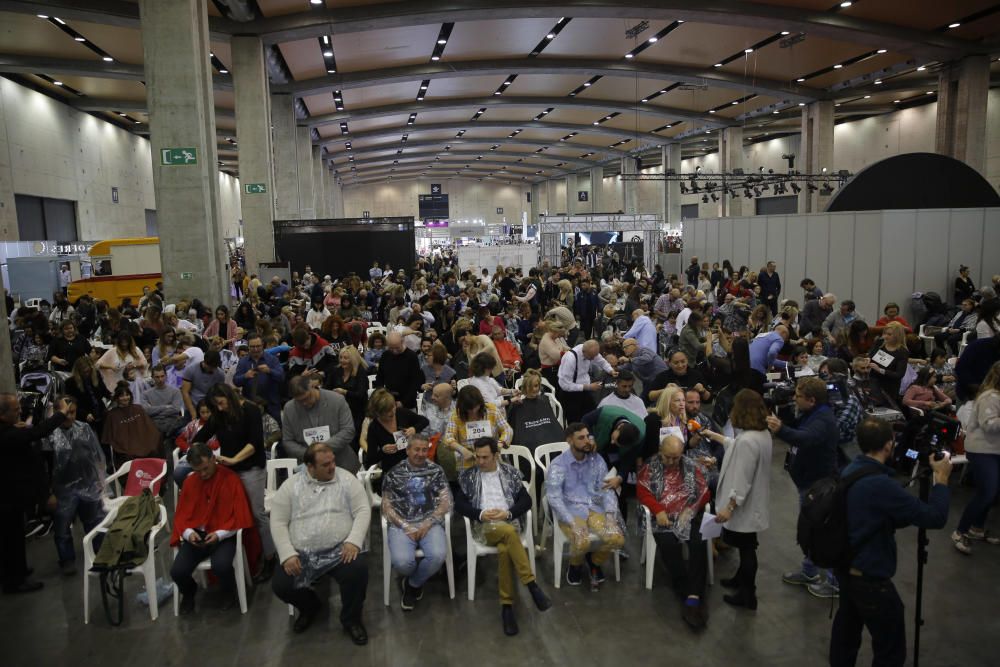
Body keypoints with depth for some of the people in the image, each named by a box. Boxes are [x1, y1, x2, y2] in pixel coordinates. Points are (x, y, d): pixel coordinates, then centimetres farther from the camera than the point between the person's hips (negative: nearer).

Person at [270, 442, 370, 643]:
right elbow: (278, 522, 2)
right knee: (280, 585, -18)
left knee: (358, 570, -29)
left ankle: (351, 619, 1)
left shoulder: (347, 479, 1)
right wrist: (288, 554, -11)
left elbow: (363, 510, -3)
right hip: (302, 553, 2)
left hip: (340, 549, -1)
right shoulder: (290, 486, 3)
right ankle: (309, 607, 19)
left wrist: (353, 540, -19)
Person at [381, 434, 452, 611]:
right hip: (401, 525, -1)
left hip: (430, 524, 1)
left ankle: (412, 584, 3)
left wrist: (427, 524, -10)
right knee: (402, 561, -30)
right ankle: (416, 582, 10)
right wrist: (406, 527, -8)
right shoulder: (394, 473, 9)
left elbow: (445, 502, 5)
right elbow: (386, 506, 5)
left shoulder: (436, 470, 10)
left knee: (438, 555, -30)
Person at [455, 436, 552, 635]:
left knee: (504, 550, -34)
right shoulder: (468, 476, 11)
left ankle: (507, 606, -26)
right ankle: (532, 585, -35)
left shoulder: (511, 473, 12)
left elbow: (526, 500, 7)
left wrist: (507, 513, -11)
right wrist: (481, 514, -13)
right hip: (485, 526, -1)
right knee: (508, 532, -36)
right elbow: (459, 504, 4)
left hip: (509, 522, 1)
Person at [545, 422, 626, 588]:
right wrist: (572, 522, -24)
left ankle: (595, 562, 13)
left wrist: (610, 513, -14)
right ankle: (575, 566, 7)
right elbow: (554, 497, -14)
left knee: (617, 538, -21)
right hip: (569, 510, -4)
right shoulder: (558, 464, -6)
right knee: (582, 542, -32)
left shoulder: (597, 460, 7)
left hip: (594, 508, 4)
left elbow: (606, 489, 4)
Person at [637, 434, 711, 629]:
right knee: (668, 544, -30)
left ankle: (692, 598, -30)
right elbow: (642, 491, 0)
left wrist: (690, 510, -9)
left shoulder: (693, 467, 11)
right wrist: (658, 511, -15)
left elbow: (704, 493, 8)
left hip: (690, 515, 1)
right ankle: (690, 593, -15)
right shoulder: (650, 467, 7)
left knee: (698, 544, -28)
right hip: (663, 517, -1)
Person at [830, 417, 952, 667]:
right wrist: (941, 478, -9)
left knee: (847, 627, 22)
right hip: (870, 578, -9)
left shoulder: (850, 471, 1)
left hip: (846, 568, 9)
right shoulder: (880, 484, -28)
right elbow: (935, 518, -21)